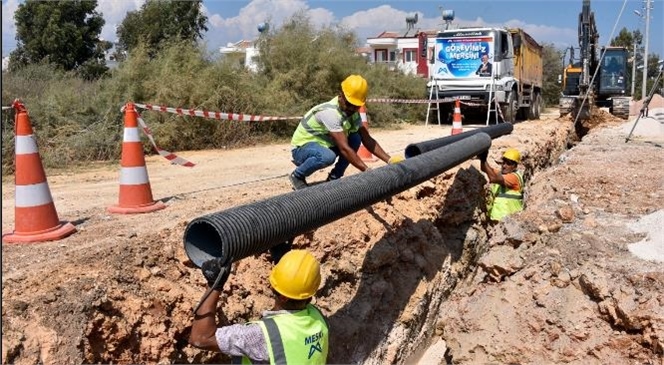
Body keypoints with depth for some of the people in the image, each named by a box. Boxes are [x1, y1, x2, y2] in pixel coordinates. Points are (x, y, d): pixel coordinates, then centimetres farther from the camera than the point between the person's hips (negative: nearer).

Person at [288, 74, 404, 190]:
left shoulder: (353, 112, -5)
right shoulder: (330, 112, -31)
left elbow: (367, 140, -6)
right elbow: (344, 148, -35)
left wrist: (389, 160, -20)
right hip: (302, 148, -7)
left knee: (355, 139, -12)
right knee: (327, 156, -39)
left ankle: (334, 177, 0)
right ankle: (297, 176, -10)